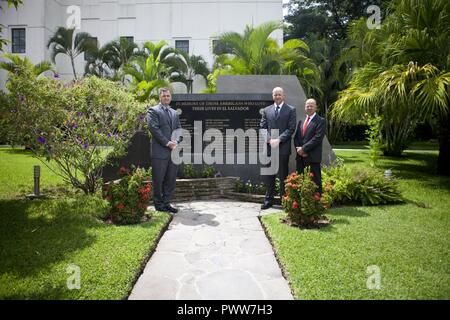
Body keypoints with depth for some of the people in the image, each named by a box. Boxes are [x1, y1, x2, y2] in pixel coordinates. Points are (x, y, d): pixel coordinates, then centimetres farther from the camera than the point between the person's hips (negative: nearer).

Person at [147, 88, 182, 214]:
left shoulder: (174, 113, 20)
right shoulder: (153, 111, 0)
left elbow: (178, 129, 16)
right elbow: (154, 129, -11)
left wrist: (176, 141, -4)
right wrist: (167, 143, -15)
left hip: (173, 150, 6)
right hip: (160, 151, -6)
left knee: (171, 179, 8)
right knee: (158, 180, 1)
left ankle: (166, 203, 19)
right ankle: (158, 204, 14)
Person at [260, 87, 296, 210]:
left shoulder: (290, 110, 3)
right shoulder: (267, 110, 13)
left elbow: (291, 128, -5)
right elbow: (262, 127, 7)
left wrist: (278, 139, -15)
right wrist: (269, 139, -9)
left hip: (283, 147, -3)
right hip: (269, 147, 3)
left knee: (283, 175, 3)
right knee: (269, 174, 8)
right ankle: (268, 199, 16)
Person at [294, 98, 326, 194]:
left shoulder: (320, 121, -2)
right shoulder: (301, 121, 19)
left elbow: (317, 138, -13)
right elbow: (296, 137, 14)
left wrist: (304, 148, -14)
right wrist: (298, 149, -4)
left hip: (313, 157, -6)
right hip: (300, 157, 6)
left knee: (315, 182, -1)